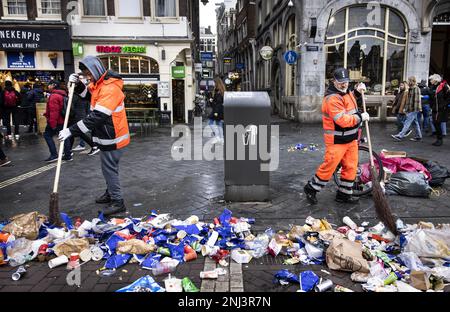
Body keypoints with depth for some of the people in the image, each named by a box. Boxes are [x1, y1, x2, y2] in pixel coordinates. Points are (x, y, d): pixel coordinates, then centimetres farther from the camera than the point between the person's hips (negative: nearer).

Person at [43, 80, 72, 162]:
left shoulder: (54, 96, -17)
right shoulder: (62, 95, 15)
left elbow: (54, 111, -24)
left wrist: (52, 124, -23)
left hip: (56, 121, -9)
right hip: (63, 120, 9)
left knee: (47, 135, -1)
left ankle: (54, 155, -6)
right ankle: (68, 155, 13)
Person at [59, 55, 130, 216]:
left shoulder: (110, 88, -25)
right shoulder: (98, 83, 6)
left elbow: (97, 117, -31)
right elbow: (87, 93, 24)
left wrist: (71, 131, -28)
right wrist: (77, 84, 1)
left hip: (112, 138, -10)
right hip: (107, 136, 10)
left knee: (109, 169, -2)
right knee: (108, 167, 21)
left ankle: (118, 202, 8)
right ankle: (110, 194, 37)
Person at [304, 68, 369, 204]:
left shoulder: (345, 92, 9)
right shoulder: (332, 98, -21)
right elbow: (342, 120, -28)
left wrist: (357, 92, 17)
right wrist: (360, 117, -16)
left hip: (351, 139, 9)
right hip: (337, 141, -9)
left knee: (351, 167, 12)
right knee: (329, 166, -3)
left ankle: (344, 194, 24)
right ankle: (311, 189, 16)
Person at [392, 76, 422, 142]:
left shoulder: (416, 89, -13)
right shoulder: (410, 89, 15)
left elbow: (417, 100, -18)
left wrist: (417, 109, -21)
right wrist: (405, 108, 20)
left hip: (413, 110, -10)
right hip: (409, 109, 10)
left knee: (407, 122, -10)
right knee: (415, 123, 13)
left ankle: (400, 136, -12)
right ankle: (418, 136, 20)